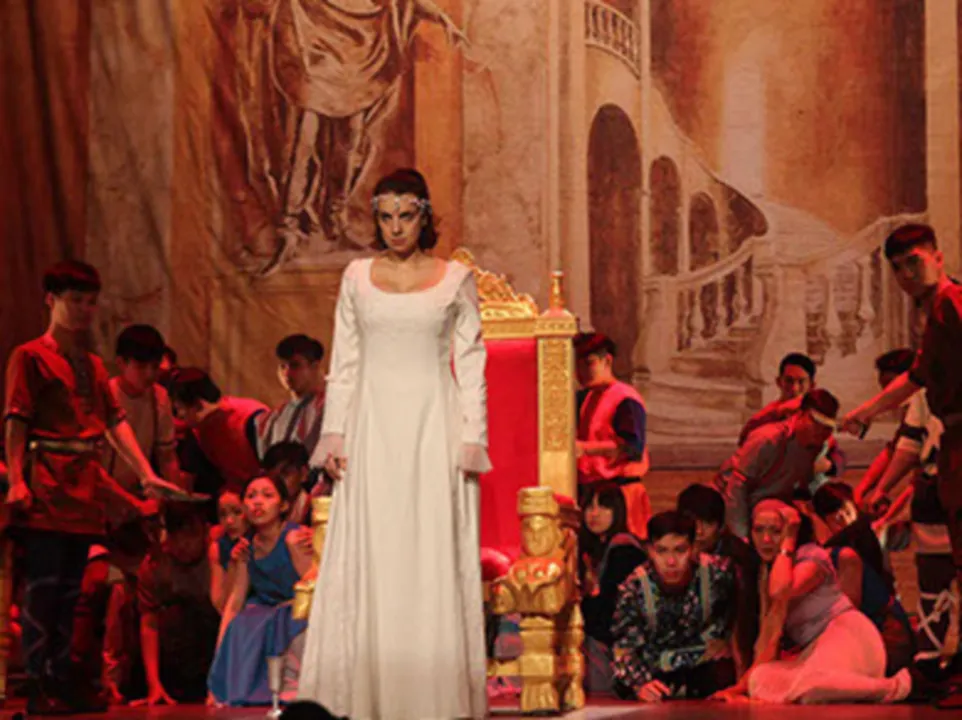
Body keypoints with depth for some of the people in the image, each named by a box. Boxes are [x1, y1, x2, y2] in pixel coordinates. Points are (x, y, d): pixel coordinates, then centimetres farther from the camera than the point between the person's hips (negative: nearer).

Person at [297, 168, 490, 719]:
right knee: (367, 562, -1)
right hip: (373, 428, 2)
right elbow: (344, 363, 10)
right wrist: (335, 434, 1)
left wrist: (472, 439, -5)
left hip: (433, 426, -2)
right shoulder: (358, 278, 9)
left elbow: (471, 365, 3)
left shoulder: (455, 279, 4)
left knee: (434, 561, -3)